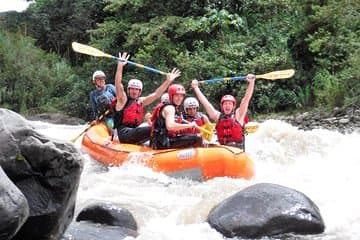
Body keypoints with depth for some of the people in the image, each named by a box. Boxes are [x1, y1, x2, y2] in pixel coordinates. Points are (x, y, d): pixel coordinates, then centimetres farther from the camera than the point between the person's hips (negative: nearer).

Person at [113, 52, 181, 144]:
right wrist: (120, 66, -23)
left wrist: (168, 81, 8)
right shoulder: (123, 99, 2)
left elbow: (156, 94, 16)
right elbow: (118, 84, -13)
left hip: (135, 132, 7)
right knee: (152, 129, -28)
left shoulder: (141, 101, 18)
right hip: (124, 133, -6)